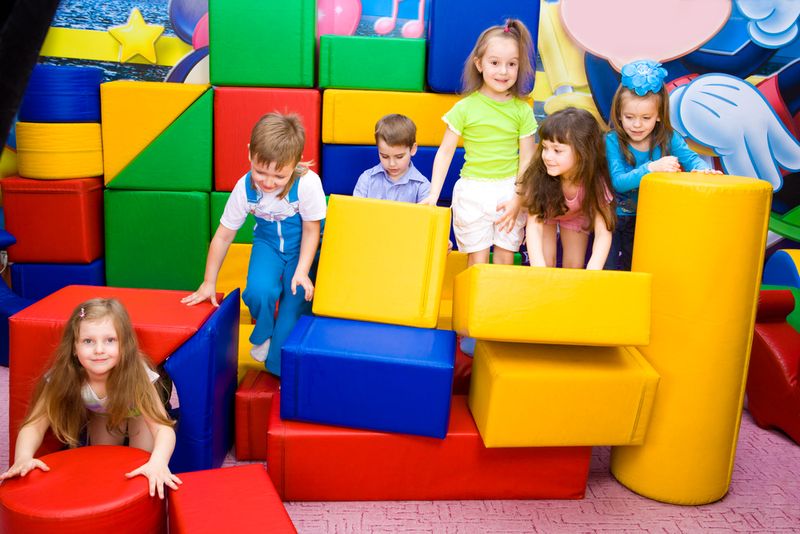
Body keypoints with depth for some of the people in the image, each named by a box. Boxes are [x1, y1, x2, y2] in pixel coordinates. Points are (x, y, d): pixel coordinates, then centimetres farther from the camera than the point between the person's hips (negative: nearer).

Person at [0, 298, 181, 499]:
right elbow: (35, 424, -34)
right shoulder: (64, 376, -36)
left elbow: (164, 428, -48)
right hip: (101, 414, 3)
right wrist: (23, 458, -55)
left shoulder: (135, 373, -42)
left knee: (141, 463, -17)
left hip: (137, 411, -2)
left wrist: (157, 463, -68)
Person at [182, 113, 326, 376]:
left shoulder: (308, 183, -31)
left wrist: (302, 272, -22)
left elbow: (311, 230, -15)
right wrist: (208, 282, -5)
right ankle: (263, 334, 11)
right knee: (259, 291, -24)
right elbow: (223, 236, -10)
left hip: (302, 248, -1)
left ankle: (279, 367, 12)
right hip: (268, 243, 1)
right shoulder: (245, 187, -22)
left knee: (297, 300, -11)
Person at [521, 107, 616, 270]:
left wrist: (591, 273, -54)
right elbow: (533, 225, -38)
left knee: (574, 267, -2)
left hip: (577, 215, 1)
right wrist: (539, 268, -53)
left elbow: (603, 233, -39)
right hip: (545, 212, -1)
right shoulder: (539, 176, -37)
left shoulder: (594, 180, -35)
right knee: (546, 263, -11)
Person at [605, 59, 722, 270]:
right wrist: (652, 167, -38)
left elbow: (690, 158, -14)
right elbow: (618, 182, -25)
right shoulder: (613, 141, -15)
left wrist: (703, 169, -38)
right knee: (608, 269, 1)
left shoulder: (668, 138, -5)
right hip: (616, 218, -2)